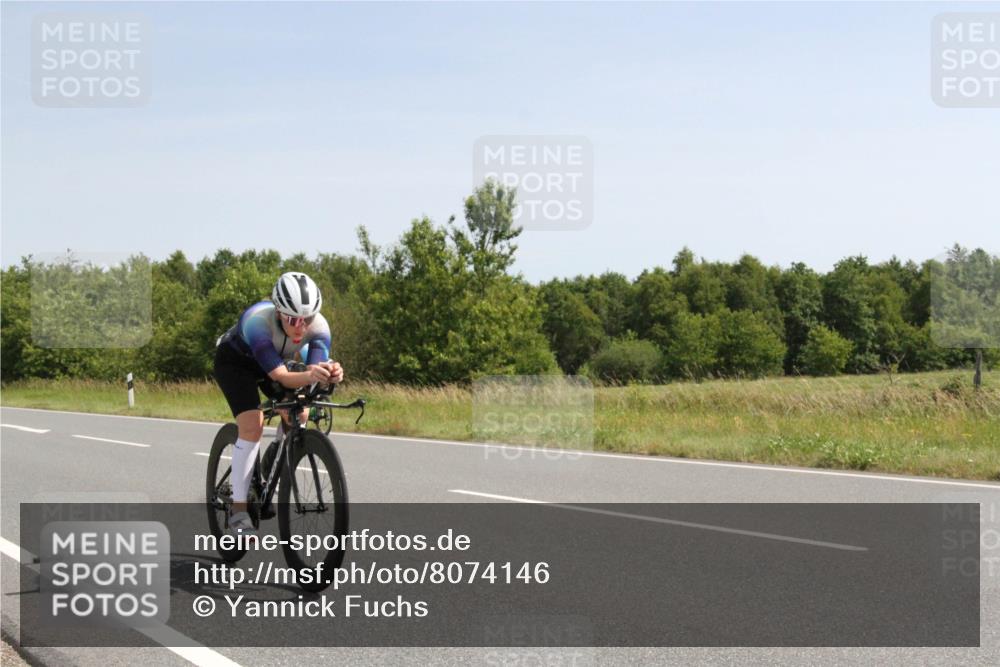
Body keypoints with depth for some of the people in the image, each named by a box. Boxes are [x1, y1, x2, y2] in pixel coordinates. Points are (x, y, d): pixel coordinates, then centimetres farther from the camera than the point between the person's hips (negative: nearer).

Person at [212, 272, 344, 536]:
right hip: (234, 360, -5)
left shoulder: (318, 326, -29)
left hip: (274, 360, 5)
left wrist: (331, 373, -60)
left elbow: (316, 370, -36)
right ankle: (238, 510, -17)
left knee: (297, 416, -12)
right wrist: (309, 376, -65)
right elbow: (281, 377, -45)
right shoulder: (257, 320, -42)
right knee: (252, 425, -23)